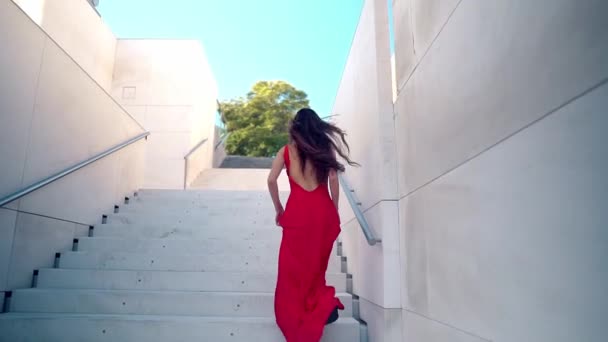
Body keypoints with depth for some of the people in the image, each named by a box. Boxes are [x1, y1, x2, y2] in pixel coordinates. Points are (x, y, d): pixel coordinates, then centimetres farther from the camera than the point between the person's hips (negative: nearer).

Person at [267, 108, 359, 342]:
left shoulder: (287, 150, 8)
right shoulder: (324, 147, 10)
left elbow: (271, 180, 0)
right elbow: (333, 179, 3)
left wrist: (278, 208, 11)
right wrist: (335, 211, 11)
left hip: (298, 211, -2)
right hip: (323, 210, 2)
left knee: (294, 267, 8)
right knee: (317, 264, 18)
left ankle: (296, 320, 10)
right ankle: (324, 304, 6)